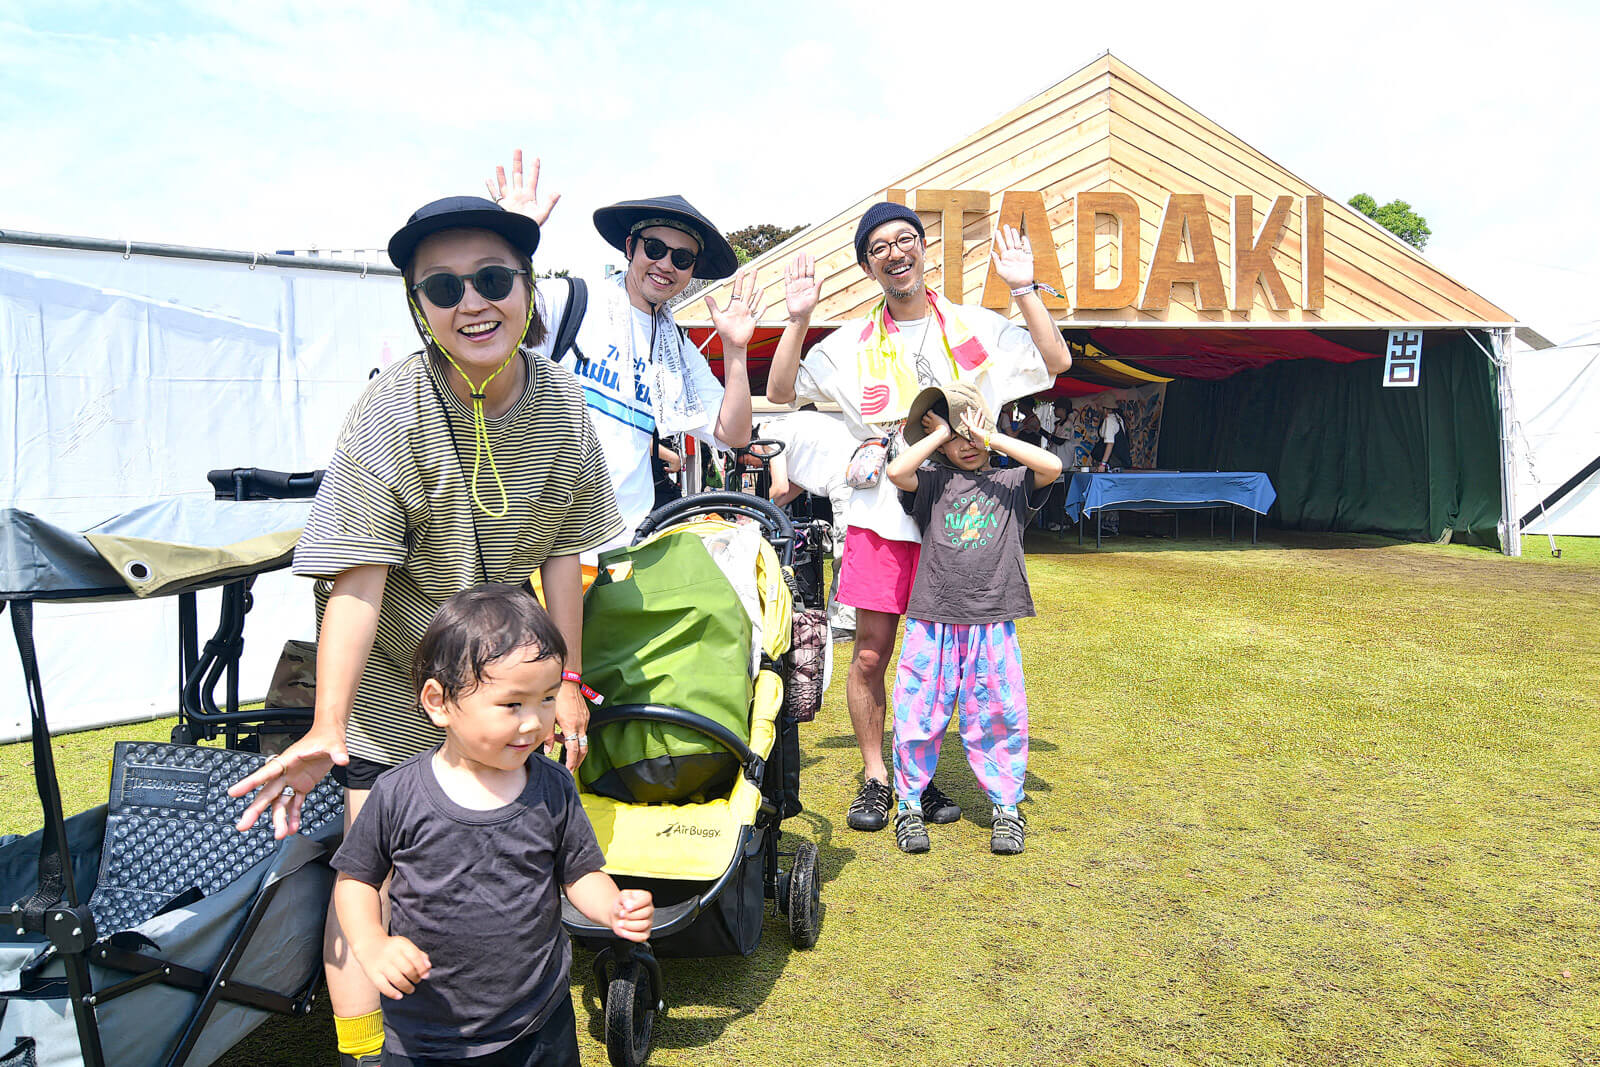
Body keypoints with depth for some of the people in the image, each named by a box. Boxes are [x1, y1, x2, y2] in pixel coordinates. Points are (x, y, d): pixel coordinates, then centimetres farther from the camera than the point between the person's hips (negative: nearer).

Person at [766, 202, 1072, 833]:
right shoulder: (853, 344, 7)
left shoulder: (974, 328, 7)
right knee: (871, 654, -1)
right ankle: (874, 779, 15)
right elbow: (780, 392, 5)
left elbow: (1056, 362, 1)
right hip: (880, 515, 0)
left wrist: (1023, 289, -7)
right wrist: (799, 318, -4)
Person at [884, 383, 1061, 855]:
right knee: (918, 716, 3)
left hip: (993, 626, 0)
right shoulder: (932, 483, 8)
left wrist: (989, 436, -4)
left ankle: (1006, 807, 21)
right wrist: (942, 431, -2)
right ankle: (909, 806, 20)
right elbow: (897, 470, -13)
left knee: (999, 719, 4)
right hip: (931, 622, 0)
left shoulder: (1011, 482, 10)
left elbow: (1051, 466, -9)